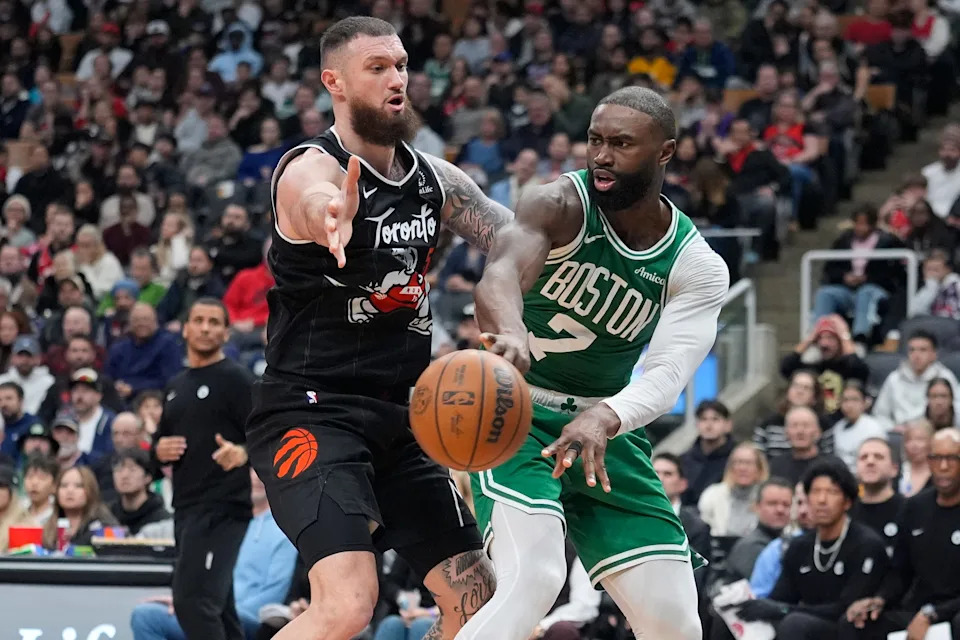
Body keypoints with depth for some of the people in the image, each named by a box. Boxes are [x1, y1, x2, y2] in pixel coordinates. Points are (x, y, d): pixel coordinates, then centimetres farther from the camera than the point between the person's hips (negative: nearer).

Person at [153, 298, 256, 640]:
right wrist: (160, 449, 4)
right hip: (186, 508, 8)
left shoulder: (235, 379, -5)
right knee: (217, 607, 11)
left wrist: (242, 453, -32)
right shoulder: (176, 385, 18)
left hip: (221, 509, -8)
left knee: (193, 600, -18)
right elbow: (160, 438, 28)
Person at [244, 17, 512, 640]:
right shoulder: (314, 168, -16)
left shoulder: (434, 178, 9)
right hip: (311, 412, -8)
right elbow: (313, 202, -41)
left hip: (397, 420, 8)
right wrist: (331, 216, -67)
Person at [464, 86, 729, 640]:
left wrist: (605, 419, -43)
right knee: (533, 579, -29)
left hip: (607, 428, 5)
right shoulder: (562, 205, -16)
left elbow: (668, 375, -21)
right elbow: (502, 271, -37)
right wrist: (512, 335, -62)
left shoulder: (698, 269, -5)